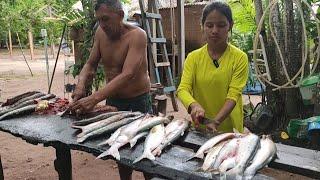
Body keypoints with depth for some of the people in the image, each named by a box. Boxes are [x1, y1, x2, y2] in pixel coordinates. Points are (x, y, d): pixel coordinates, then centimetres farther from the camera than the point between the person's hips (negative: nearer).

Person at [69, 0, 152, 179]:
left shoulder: (137, 35, -22)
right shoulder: (100, 33, -2)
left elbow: (127, 75, -32)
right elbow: (91, 65, 4)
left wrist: (94, 99, -40)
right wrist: (81, 86, -16)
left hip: (138, 102, -5)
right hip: (112, 100, 6)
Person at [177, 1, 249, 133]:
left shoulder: (240, 58, -9)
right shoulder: (193, 57, -3)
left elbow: (233, 95, -16)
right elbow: (183, 89, -12)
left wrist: (216, 122, -31)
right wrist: (194, 105, -33)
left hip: (229, 128, -1)